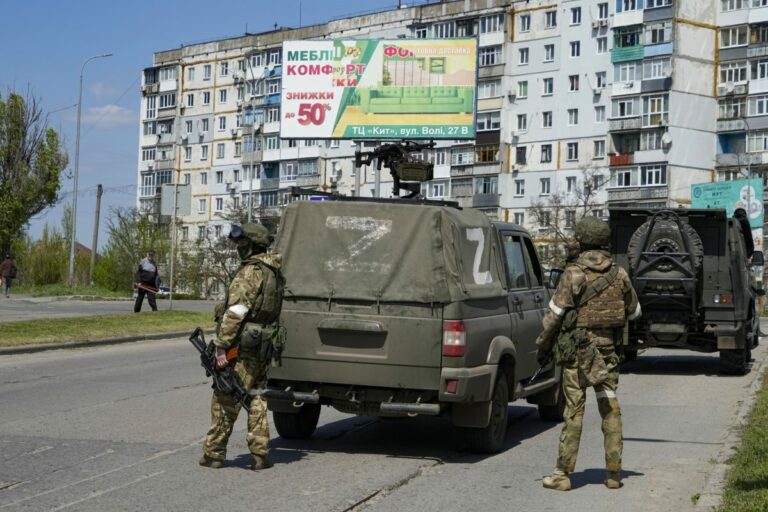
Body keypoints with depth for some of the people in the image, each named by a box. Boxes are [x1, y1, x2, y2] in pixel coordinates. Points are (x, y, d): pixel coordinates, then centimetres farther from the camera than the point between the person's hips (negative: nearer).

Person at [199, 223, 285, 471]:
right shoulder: (275, 274, 14)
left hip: (243, 347, -8)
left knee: (225, 399, 1)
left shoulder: (250, 272, -15)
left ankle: (213, 453, 8)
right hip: (264, 346, 8)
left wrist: (221, 345, -19)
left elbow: (236, 312, -20)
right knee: (256, 399, 13)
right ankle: (260, 454, 11)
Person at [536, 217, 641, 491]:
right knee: (610, 408, 9)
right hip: (608, 347, 4)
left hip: (577, 348, -3)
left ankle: (563, 473, 1)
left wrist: (543, 345, 0)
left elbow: (555, 313, -9)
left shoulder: (573, 273, -10)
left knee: (574, 409, -2)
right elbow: (634, 311, 14)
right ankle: (614, 472, 10)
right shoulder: (619, 274, 3)